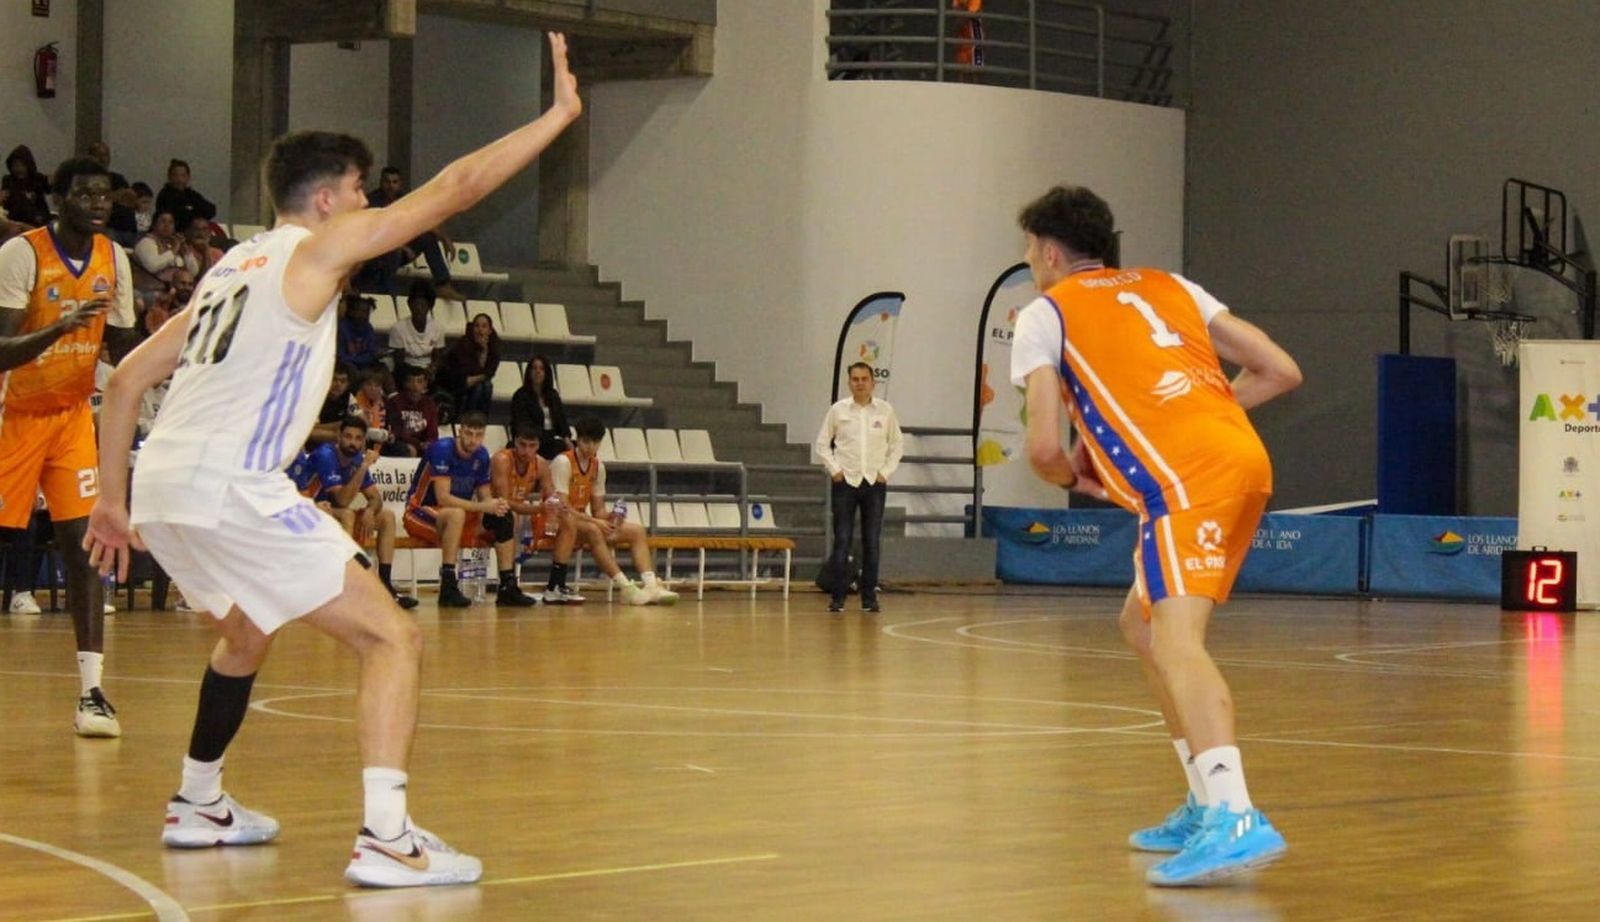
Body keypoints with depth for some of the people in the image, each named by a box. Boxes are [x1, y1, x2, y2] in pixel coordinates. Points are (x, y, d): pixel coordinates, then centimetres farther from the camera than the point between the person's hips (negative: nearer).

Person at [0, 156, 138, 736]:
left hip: (73, 415, 4)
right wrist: (60, 328, -40)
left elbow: (124, 350, 9)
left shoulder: (114, 260, 0)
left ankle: (92, 692, -9)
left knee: (84, 545, -7)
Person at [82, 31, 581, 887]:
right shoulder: (315, 248, 0)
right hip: (230, 489, -9)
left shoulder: (237, 264, 22)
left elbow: (126, 379, 22)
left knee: (247, 633, 34)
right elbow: (452, 189, -4)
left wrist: (112, 499, 25)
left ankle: (197, 805, 42)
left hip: (161, 484, 9)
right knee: (393, 636, -6)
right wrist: (558, 115, 2)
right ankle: (384, 839, -19)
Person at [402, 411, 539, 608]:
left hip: (460, 514, 7)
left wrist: (496, 505, -20)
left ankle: (508, 587, -7)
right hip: (421, 513, -7)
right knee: (456, 514, -38)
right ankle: (448, 588, -38)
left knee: (505, 517, -7)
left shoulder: (481, 455, 1)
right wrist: (483, 506, -32)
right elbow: (443, 498, -28)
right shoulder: (442, 449, -21)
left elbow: (485, 497, 4)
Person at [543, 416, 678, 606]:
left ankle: (650, 585, -24)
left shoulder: (597, 466, 8)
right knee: (593, 531, -37)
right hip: (558, 524, -8)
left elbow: (598, 510, 9)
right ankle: (627, 589, -42)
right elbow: (563, 508, -22)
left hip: (583, 520, 8)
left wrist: (609, 518, -15)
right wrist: (594, 521, -29)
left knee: (636, 530, -6)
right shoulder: (563, 462, -14)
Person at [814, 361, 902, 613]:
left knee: (871, 542, 3)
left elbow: (897, 444, 10)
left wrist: (886, 471, 0)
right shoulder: (838, 410, 1)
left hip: (875, 483, 1)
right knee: (841, 541, -4)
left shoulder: (885, 411, 3)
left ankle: (869, 597, 8)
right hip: (845, 482, -1)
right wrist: (834, 470, -3)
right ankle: (838, 597, -1)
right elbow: (822, 443, 7)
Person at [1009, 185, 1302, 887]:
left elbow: (1045, 447, 2)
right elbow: (1282, 372, 22)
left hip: (1185, 477, -7)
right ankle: (1206, 806, 21)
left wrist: (1075, 477, 24)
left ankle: (1235, 820, -40)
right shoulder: (1170, 288, 28)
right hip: (1243, 456, 7)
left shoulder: (1045, 314, 12)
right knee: (1142, 625, 22)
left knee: (1176, 639, -20)